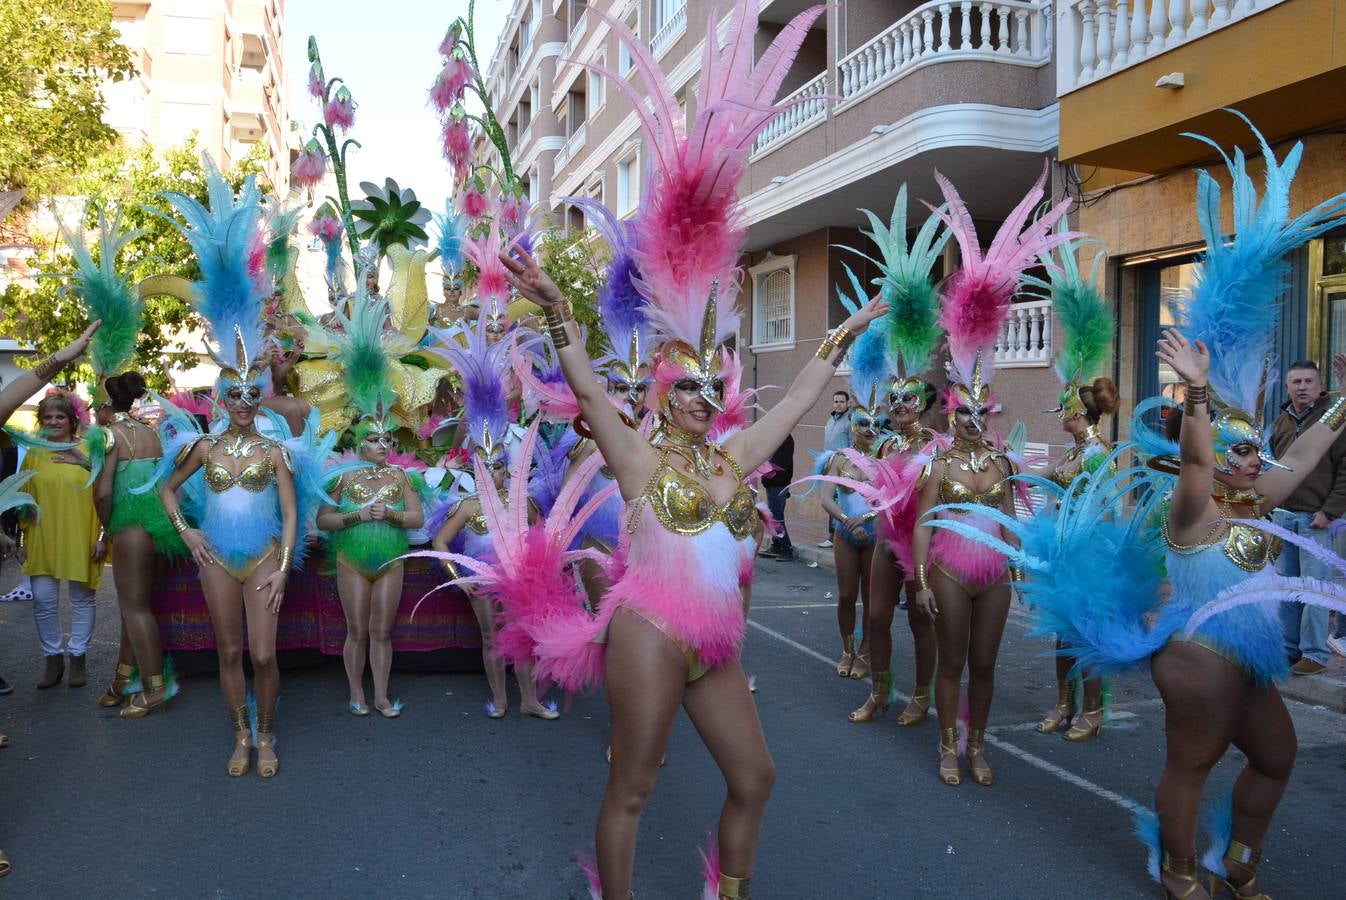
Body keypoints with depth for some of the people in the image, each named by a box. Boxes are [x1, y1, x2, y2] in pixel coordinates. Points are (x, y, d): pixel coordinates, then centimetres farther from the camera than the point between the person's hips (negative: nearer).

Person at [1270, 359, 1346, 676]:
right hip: (1284, 516, 6)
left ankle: (1315, 653, 5)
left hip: (1316, 519, -6)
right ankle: (1289, 648, 19)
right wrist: (1273, 506, 10)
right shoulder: (1281, 422, 12)